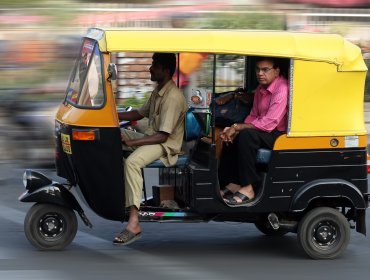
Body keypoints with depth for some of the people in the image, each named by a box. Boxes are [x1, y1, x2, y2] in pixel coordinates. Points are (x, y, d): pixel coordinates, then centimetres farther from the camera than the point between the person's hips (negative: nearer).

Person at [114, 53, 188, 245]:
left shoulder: (173, 98, -19)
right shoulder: (158, 91, 13)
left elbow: (162, 136, -23)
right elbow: (139, 114, 26)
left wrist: (131, 142, -26)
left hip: (166, 145, -10)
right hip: (150, 137, 10)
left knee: (132, 162, -36)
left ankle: (134, 224, -40)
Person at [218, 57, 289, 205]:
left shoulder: (282, 89, -22)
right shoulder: (261, 88, 10)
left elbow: (268, 124, -28)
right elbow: (253, 116, 15)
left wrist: (237, 127, -20)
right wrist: (236, 130, -4)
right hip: (264, 131, 10)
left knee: (246, 136, -30)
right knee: (230, 136, 2)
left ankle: (247, 189, -26)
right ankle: (233, 184, 1)